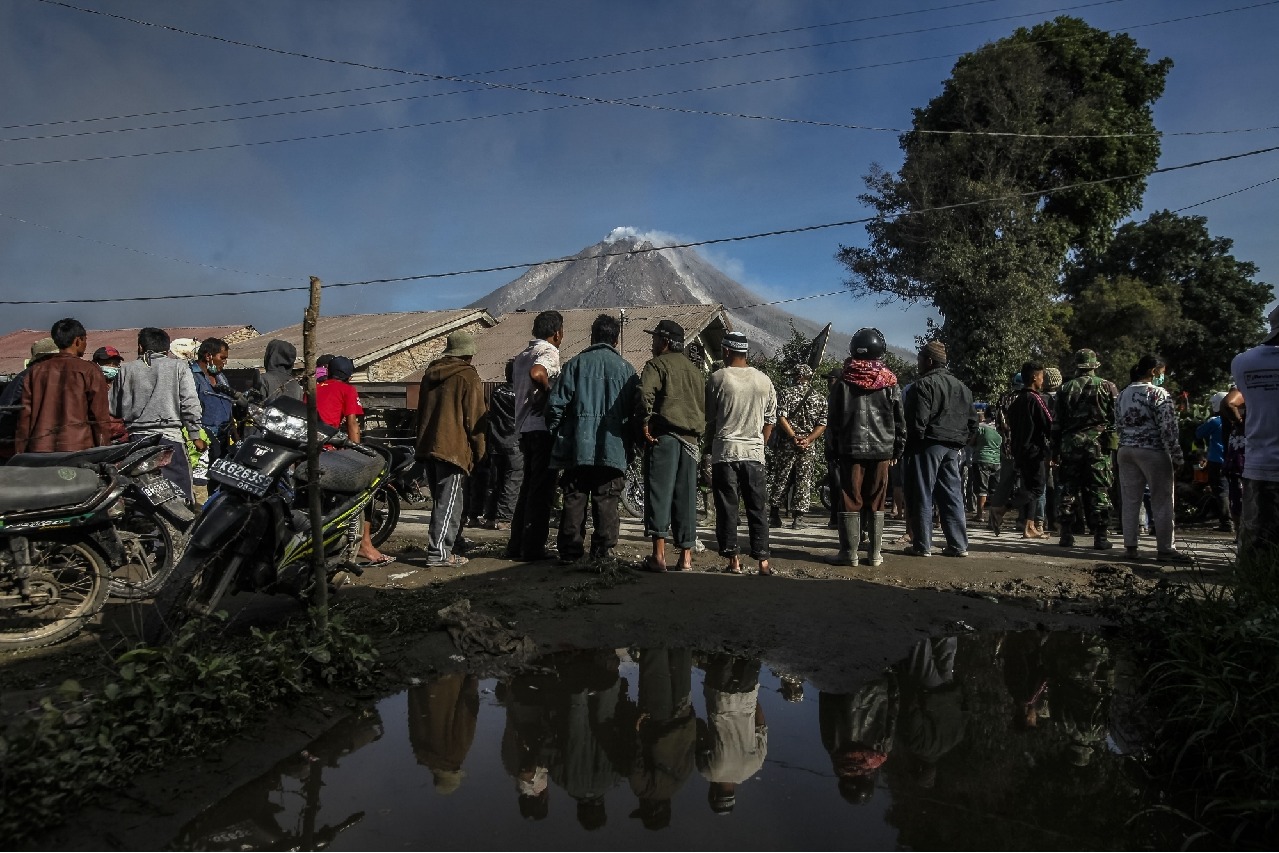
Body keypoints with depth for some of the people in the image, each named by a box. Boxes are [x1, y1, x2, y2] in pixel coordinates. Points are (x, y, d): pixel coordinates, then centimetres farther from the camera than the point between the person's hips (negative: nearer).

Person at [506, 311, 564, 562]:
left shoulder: (522, 355, 19)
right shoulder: (549, 351, -9)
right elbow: (537, 374, -29)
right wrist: (549, 393, -14)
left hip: (525, 428, 9)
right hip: (543, 427, -9)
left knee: (529, 487, 15)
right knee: (542, 489, -3)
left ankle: (516, 545, 17)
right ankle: (533, 548, -1)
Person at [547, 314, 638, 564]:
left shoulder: (576, 363, 3)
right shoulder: (625, 368, 4)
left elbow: (556, 403, -1)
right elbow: (635, 409, 2)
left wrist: (555, 433, 12)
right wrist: (630, 443, 12)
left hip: (577, 447, 1)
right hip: (613, 448, 0)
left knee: (574, 500, 7)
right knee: (606, 502, 4)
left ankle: (570, 552, 11)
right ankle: (601, 552, 5)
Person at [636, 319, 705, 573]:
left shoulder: (657, 364, 0)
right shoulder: (695, 370, 22)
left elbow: (645, 394, -18)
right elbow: (703, 405, 24)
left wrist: (645, 423, -10)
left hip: (663, 436, -6)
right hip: (691, 439, 6)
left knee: (659, 492, -6)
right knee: (686, 497, 8)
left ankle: (659, 554, -11)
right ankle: (686, 556, 9)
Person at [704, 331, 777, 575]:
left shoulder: (718, 378, -5)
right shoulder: (764, 381, 6)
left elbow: (709, 420, 0)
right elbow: (770, 420, 10)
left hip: (725, 452, -3)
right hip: (754, 453, 3)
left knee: (727, 508, 4)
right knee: (757, 509, 8)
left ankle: (733, 560, 5)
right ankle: (762, 560, 8)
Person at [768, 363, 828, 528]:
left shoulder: (785, 394, 0)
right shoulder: (820, 398, 8)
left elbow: (781, 418, -12)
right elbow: (822, 424, -2)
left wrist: (794, 437, -13)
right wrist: (807, 440, -9)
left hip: (786, 443, -1)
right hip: (808, 447, 1)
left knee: (781, 478, 9)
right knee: (804, 481, 4)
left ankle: (775, 512, 14)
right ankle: (798, 518, 3)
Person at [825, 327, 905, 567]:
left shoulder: (843, 382, -1)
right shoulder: (889, 383, 2)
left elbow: (834, 420, 1)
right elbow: (900, 420, 6)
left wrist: (833, 449, 7)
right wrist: (897, 449, 13)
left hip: (850, 448, -1)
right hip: (882, 449, 2)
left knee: (850, 500, 2)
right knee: (876, 502, 7)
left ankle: (849, 552, 1)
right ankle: (875, 553, 10)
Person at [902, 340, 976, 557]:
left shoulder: (924, 385, -9)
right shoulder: (961, 387, 17)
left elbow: (918, 421, -16)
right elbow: (972, 422, 18)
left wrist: (912, 443, -7)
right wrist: (960, 440, 20)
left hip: (928, 445, -7)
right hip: (952, 448, 7)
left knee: (922, 496, -1)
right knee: (952, 495, 10)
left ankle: (922, 545, 0)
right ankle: (958, 545, 10)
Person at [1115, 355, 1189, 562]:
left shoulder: (1123, 394, 11)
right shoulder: (1159, 394, -10)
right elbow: (1169, 429, -12)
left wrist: (1128, 443, 18)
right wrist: (1176, 458, -8)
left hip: (1126, 451, 6)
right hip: (1153, 452, -6)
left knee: (1130, 500, 8)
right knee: (1162, 501, 1)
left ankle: (1130, 546, 11)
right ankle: (1166, 549, 4)